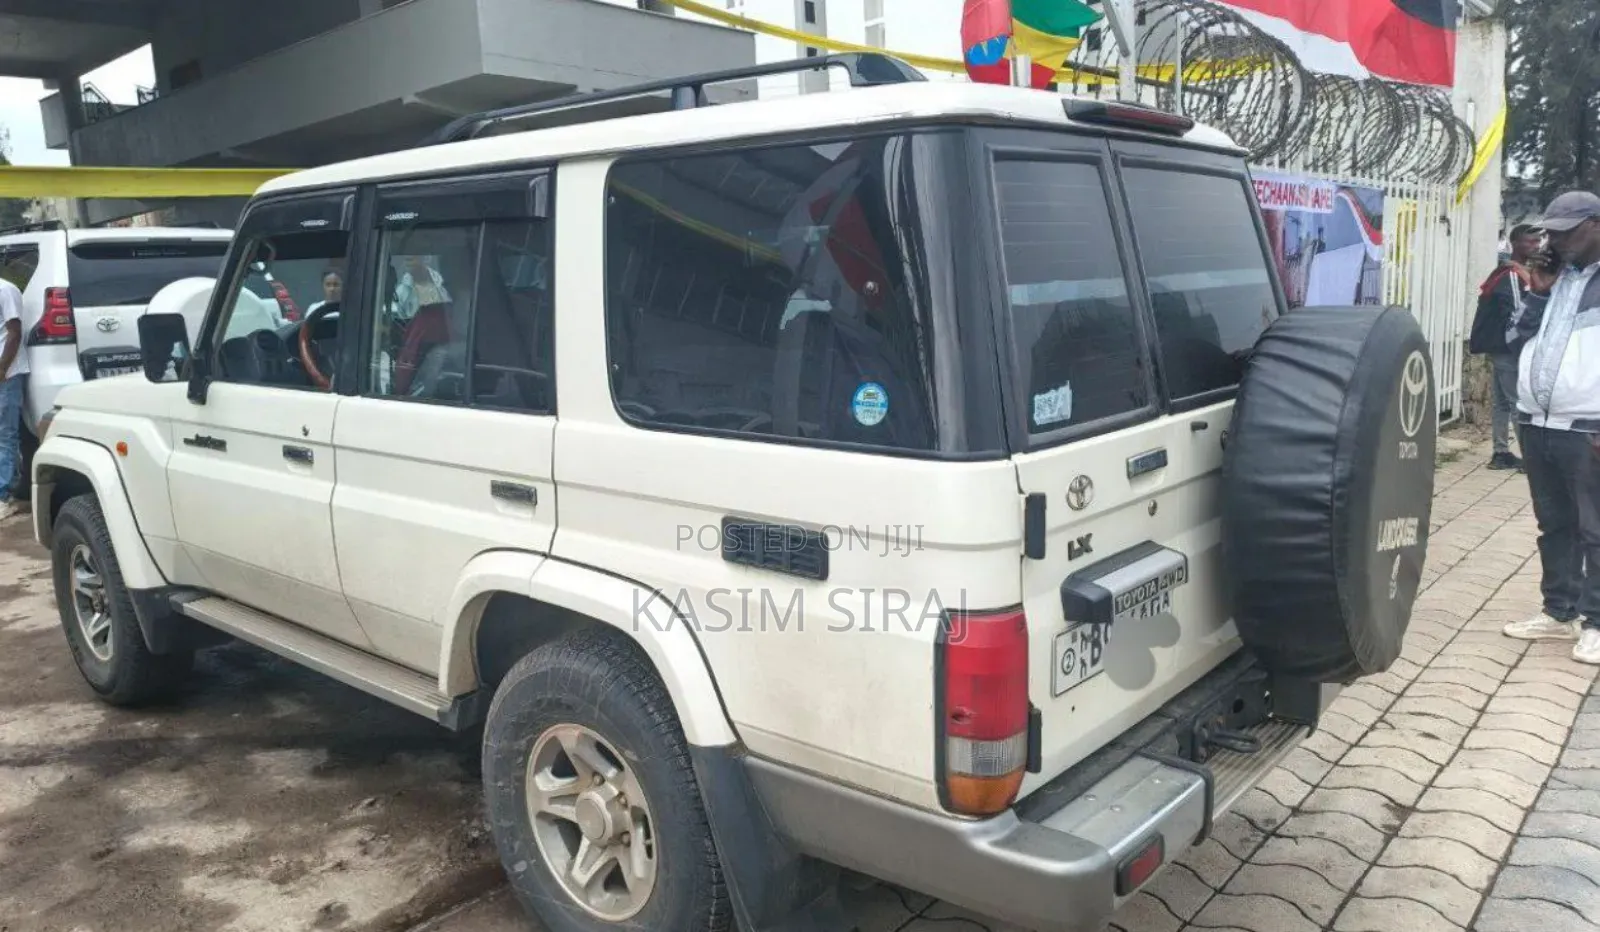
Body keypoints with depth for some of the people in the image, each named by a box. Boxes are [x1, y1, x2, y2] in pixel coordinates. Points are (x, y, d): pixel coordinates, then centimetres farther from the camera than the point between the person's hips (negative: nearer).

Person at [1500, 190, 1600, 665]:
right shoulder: (1553, 275, 16)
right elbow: (1517, 339, 16)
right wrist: (1537, 294, 1)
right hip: (1536, 424, 7)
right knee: (1554, 525, 14)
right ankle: (1560, 612, 24)